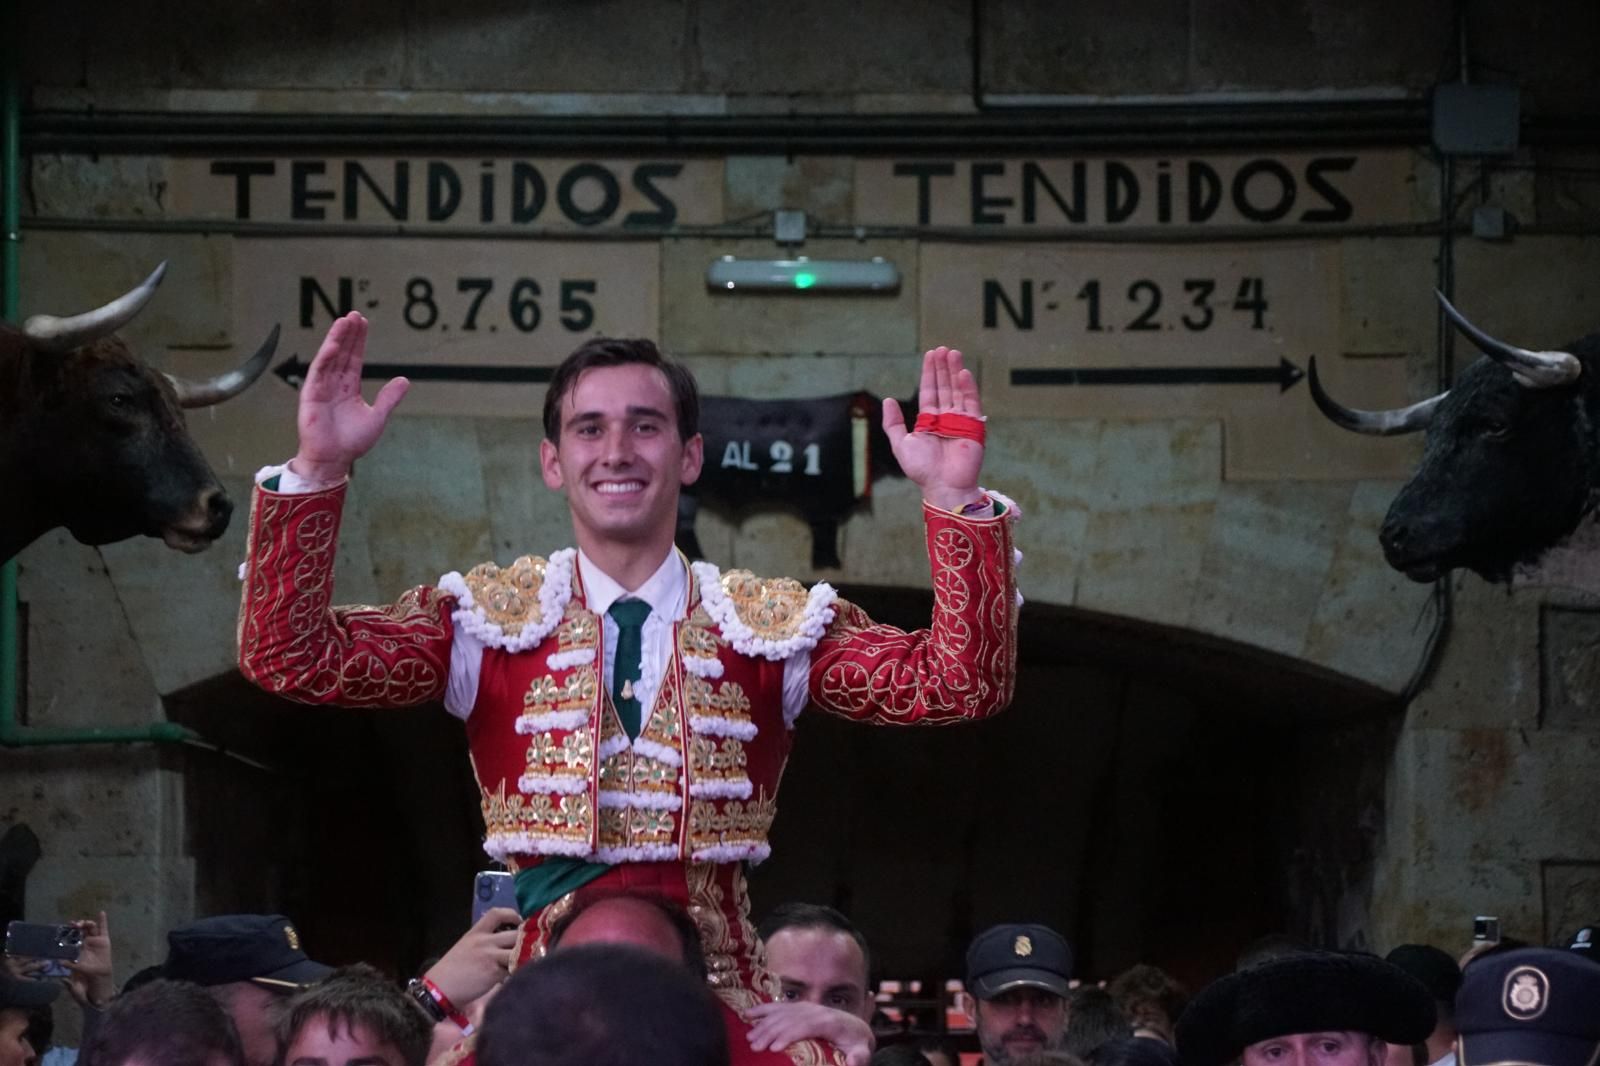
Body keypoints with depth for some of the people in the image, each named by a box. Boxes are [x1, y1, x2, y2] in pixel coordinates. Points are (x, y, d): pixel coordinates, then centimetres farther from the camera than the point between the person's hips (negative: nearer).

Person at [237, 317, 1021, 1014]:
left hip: (716, 996, 1)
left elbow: (960, 683, -3)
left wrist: (956, 500, -15)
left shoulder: (774, 625, 8)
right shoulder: (491, 617, 6)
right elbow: (291, 660, -3)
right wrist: (316, 472, -14)